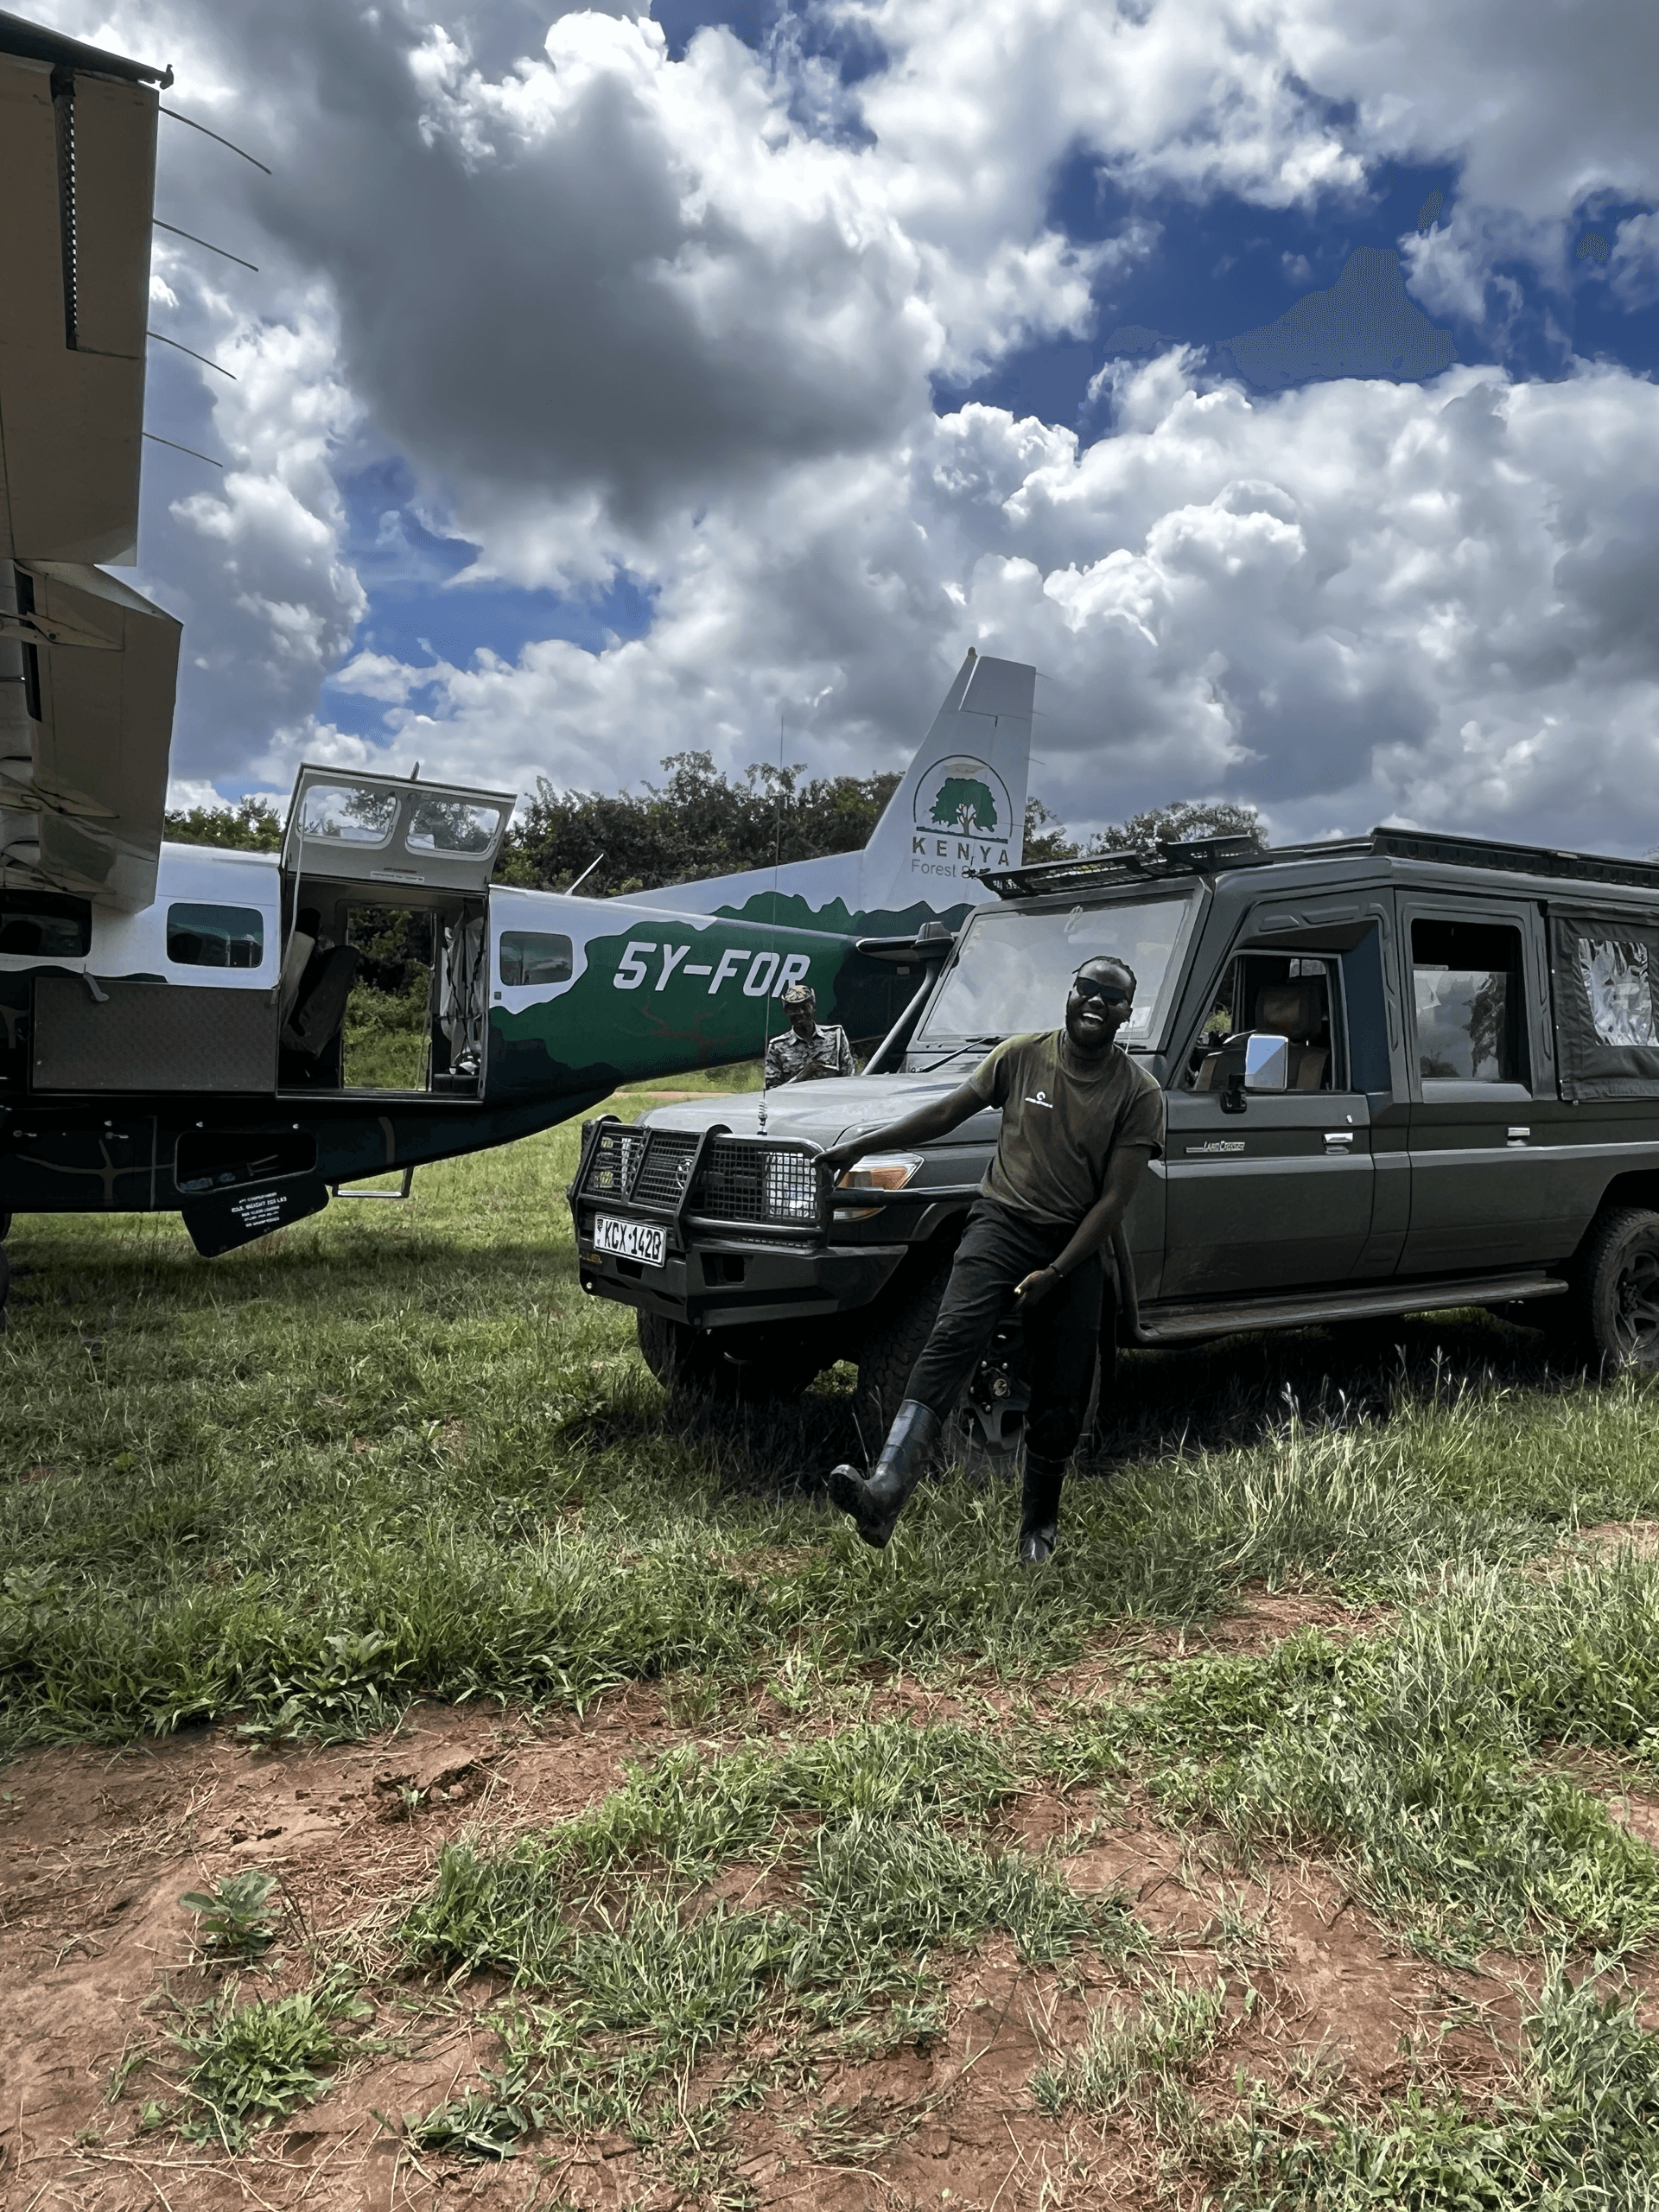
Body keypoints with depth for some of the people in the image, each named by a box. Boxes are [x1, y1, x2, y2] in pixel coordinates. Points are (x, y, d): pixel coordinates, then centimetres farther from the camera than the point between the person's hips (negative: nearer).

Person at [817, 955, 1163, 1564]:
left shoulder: (1138, 1093, -3)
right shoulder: (1022, 1056, 2)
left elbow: (1114, 1199, -7)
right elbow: (947, 1113, 10)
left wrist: (1055, 1274, -15)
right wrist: (862, 1144, 7)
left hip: (1075, 1247, 1)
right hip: (1002, 1221, 0)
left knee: (1060, 1399, 5)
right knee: (953, 1337, -25)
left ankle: (1039, 1522, 29)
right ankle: (885, 1491, -39)